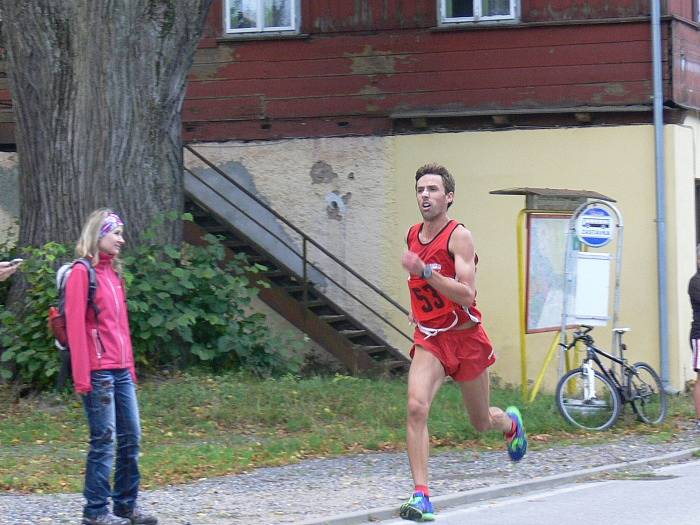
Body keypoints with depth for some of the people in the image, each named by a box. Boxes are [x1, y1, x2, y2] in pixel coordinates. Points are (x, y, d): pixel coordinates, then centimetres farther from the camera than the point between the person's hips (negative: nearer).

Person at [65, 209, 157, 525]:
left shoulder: (113, 273, 17)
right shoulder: (82, 272, -7)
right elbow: (75, 326, -12)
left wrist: (130, 366, 16)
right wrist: (82, 377, -17)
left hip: (121, 371, 8)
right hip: (98, 372, -8)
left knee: (131, 438, 8)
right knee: (104, 440, -6)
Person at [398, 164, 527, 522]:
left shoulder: (459, 237, -16)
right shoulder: (413, 235, 4)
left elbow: (467, 295, -27)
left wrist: (424, 271, -36)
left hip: (466, 337, -3)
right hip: (429, 339, 3)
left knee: (481, 422, 15)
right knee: (417, 407, -23)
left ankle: (510, 423, 54)